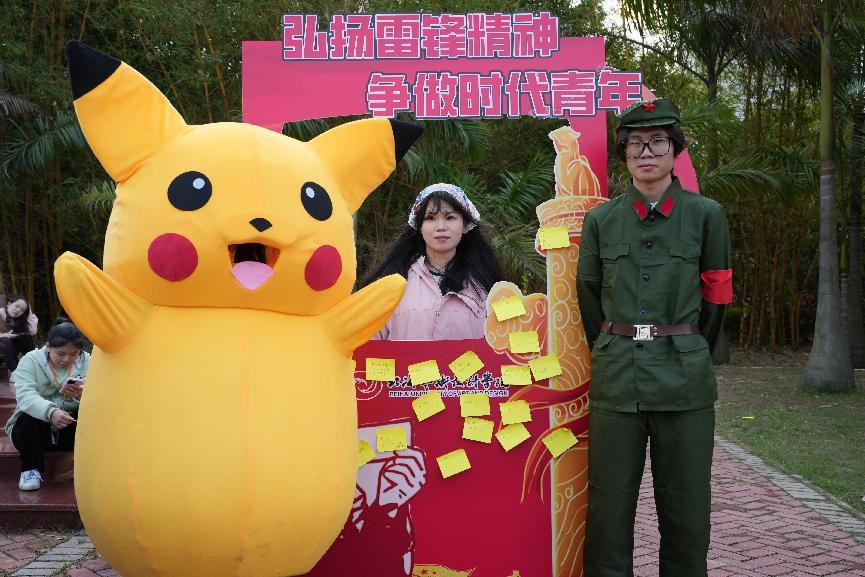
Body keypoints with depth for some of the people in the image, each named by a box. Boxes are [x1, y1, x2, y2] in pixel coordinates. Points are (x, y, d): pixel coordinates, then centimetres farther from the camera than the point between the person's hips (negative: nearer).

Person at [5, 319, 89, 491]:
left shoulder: (86, 362, -1)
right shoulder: (30, 361, -8)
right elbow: (25, 396, -26)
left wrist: (84, 394, -38)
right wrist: (50, 412, -47)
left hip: (71, 429, 2)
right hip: (36, 428, -2)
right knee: (29, 417, -32)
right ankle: (31, 468, -12)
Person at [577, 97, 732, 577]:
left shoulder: (706, 215, 2)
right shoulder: (601, 220, 6)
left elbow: (715, 297, 11)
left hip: (685, 377, 0)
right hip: (615, 376, 1)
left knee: (686, 510, 7)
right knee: (608, 506, 5)